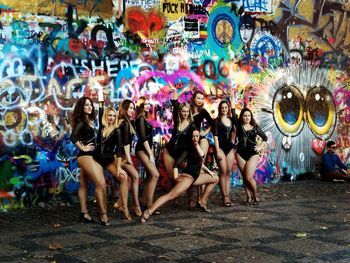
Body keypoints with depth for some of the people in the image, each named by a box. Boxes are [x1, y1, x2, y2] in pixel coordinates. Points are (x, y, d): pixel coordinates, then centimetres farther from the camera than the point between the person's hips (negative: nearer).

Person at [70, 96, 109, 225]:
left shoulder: (89, 121, 17)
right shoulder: (81, 121, -10)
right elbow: (73, 137, -22)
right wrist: (83, 148, -14)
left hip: (90, 156, 9)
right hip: (86, 156, -9)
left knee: (84, 185, 9)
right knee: (100, 184, -14)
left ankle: (84, 214, 11)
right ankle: (103, 215, -15)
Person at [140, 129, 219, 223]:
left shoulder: (199, 146, 11)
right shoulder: (188, 149, -12)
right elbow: (177, 163, -21)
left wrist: (208, 171, 28)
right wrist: (176, 176, -32)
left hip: (196, 176, 9)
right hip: (188, 175, -9)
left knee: (215, 179, 20)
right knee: (171, 195, -27)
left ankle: (202, 202, 20)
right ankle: (149, 212, -40)